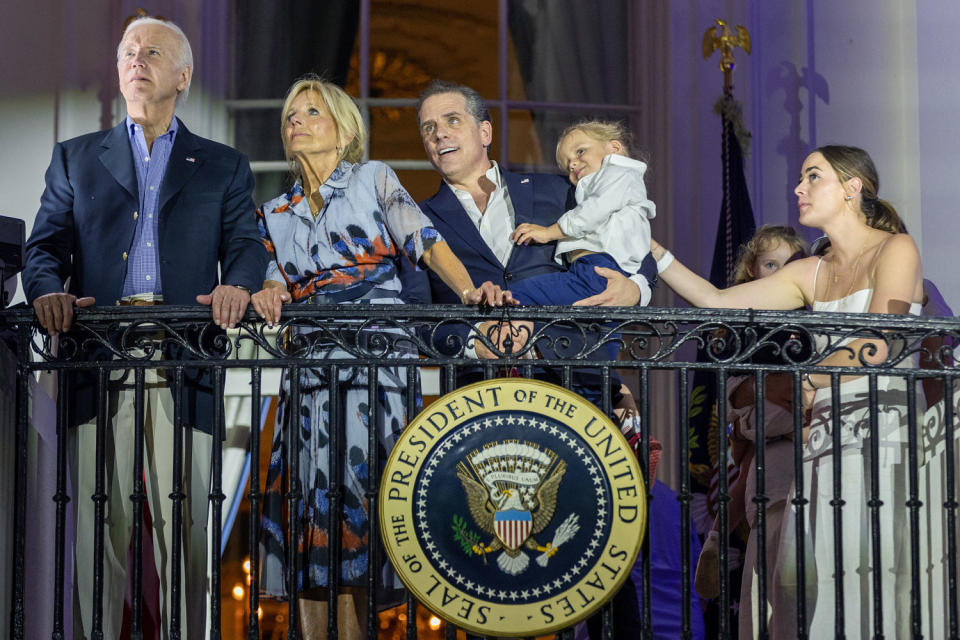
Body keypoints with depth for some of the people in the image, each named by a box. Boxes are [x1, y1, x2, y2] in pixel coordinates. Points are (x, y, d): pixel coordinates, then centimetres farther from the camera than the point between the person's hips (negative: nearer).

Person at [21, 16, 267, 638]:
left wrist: (236, 284, -16)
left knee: (184, 527, -5)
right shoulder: (75, 159, 22)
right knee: (99, 524, -4)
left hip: (183, 361, 0)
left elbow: (246, 243, 7)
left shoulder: (224, 167, 20)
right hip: (100, 362, 1)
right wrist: (48, 289, -10)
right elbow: (46, 244, 12)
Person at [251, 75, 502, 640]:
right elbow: (276, 282, 15)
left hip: (378, 354, -4)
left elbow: (425, 242, -1)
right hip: (310, 359, 4)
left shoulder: (374, 179, 10)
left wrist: (468, 289, -18)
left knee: (359, 482, -13)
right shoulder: (275, 213, 21)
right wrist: (266, 294, -9)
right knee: (310, 487, -5)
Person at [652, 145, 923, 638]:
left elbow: (876, 347, -9)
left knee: (865, 591, -15)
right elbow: (717, 300, 18)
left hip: (880, 435, -6)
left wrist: (805, 380, 3)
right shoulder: (811, 274, 21)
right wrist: (648, 248, 14)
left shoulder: (895, 250, 2)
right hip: (822, 439, 6)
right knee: (804, 596, -6)